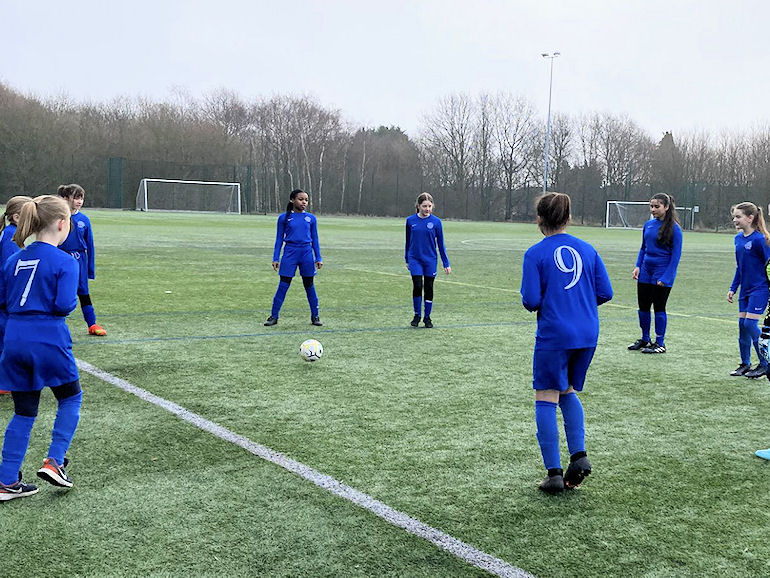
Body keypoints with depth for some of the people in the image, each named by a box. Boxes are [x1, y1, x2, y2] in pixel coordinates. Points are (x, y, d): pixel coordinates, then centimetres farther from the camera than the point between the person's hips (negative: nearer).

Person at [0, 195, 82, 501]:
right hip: (49, 342, -6)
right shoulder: (65, 262, -10)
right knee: (71, 399, 18)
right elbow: (65, 304, -16)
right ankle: (53, 462, 8)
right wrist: (73, 300, 5)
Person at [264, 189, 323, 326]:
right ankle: (274, 316, 6)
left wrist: (318, 258, 6)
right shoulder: (284, 218, 2)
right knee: (283, 285, -2)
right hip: (290, 253, -1)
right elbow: (279, 239, 6)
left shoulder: (311, 218, 6)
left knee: (309, 285, 7)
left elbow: (315, 240, 11)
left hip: (307, 253, 1)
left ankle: (315, 316, 17)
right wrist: (275, 259, 2)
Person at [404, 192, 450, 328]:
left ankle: (427, 317, 20)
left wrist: (446, 264, 2)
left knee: (429, 289, 5)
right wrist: (407, 259, 16)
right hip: (415, 259, 0)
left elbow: (440, 244, 2)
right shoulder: (410, 220, -1)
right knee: (417, 287, -10)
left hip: (430, 260, 0)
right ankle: (417, 315, 9)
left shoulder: (436, 221, -4)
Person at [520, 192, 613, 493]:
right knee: (568, 392, 23)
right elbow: (605, 292, 5)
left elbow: (531, 301, -12)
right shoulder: (587, 249, 7)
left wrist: (532, 300, 10)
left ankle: (554, 472, 2)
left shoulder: (535, 253, -6)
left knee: (546, 398, 3)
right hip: (587, 335, 5)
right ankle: (579, 455, 10)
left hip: (554, 335, -5)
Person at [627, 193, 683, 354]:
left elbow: (676, 255, -11)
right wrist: (638, 266, 3)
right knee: (643, 306, 10)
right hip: (645, 272, 6)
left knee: (659, 307, 2)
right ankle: (645, 339, 25)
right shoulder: (648, 225, 6)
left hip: (662, 273, -6)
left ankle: (660, 343, 14)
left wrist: (666, 277, -16)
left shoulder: (674, 228, -11)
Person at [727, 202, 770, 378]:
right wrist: (733, 288, 16)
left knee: (751, 324, -10)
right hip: (745, 290, 8)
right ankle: (745, 364, 20)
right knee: (742, 325, 8)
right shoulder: (738, 239, 8)